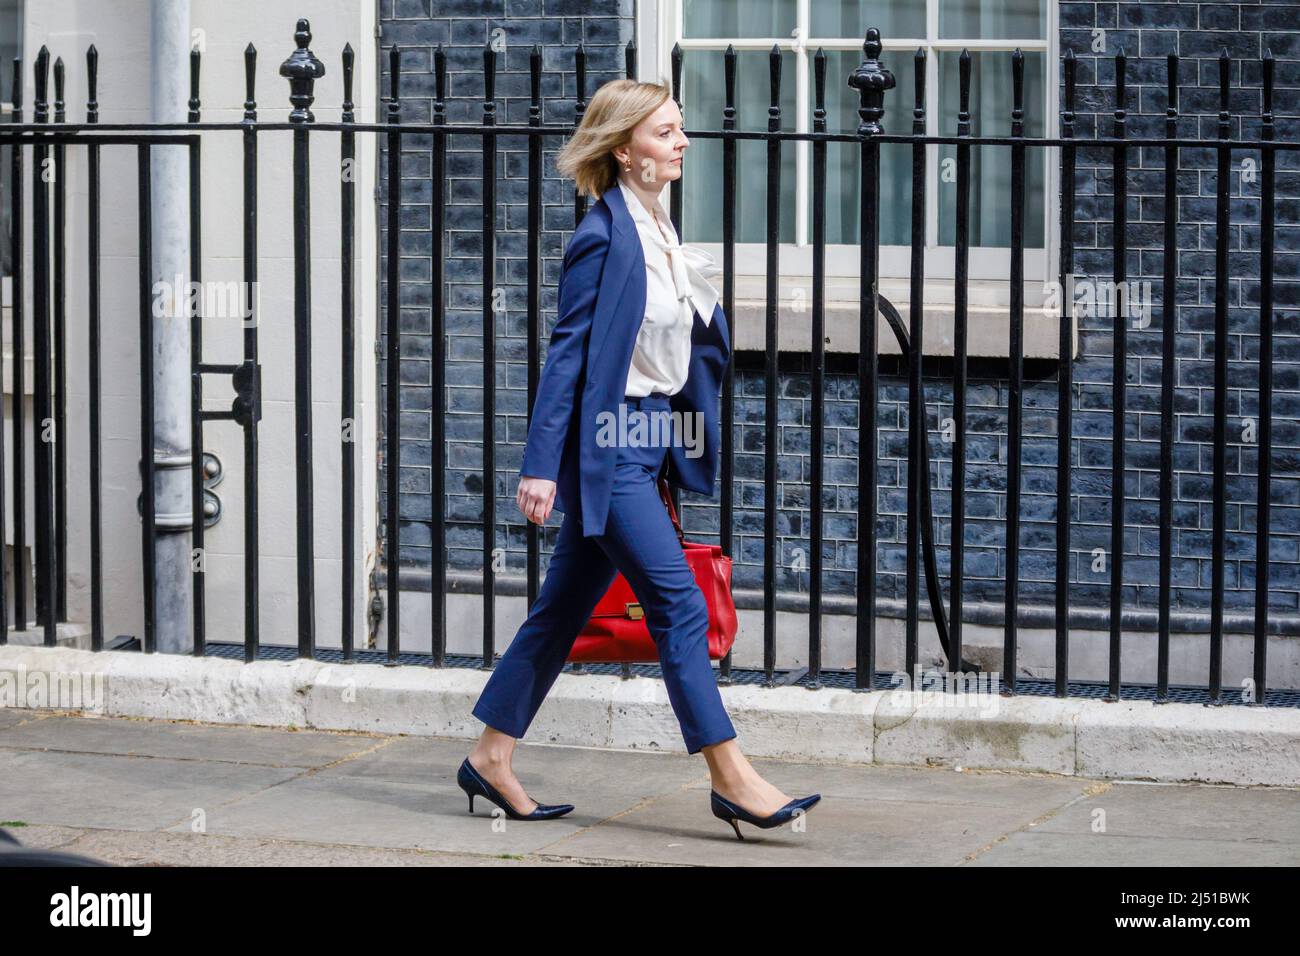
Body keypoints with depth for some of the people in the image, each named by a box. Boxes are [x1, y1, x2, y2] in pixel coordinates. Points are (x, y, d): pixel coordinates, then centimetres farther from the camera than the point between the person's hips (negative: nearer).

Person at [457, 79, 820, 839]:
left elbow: (700, 341, 21)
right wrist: (541, 464, -16)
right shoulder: (604, 235, -14)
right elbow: (568, 350, -15)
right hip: (607, 444, -9)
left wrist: (707, 313, 1)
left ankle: (492, 759, 21)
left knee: (564, 611, 13)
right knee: (680, 604, -8)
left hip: (650, 442, 9)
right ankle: (732, 778, -4)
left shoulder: (661, 233, 11)